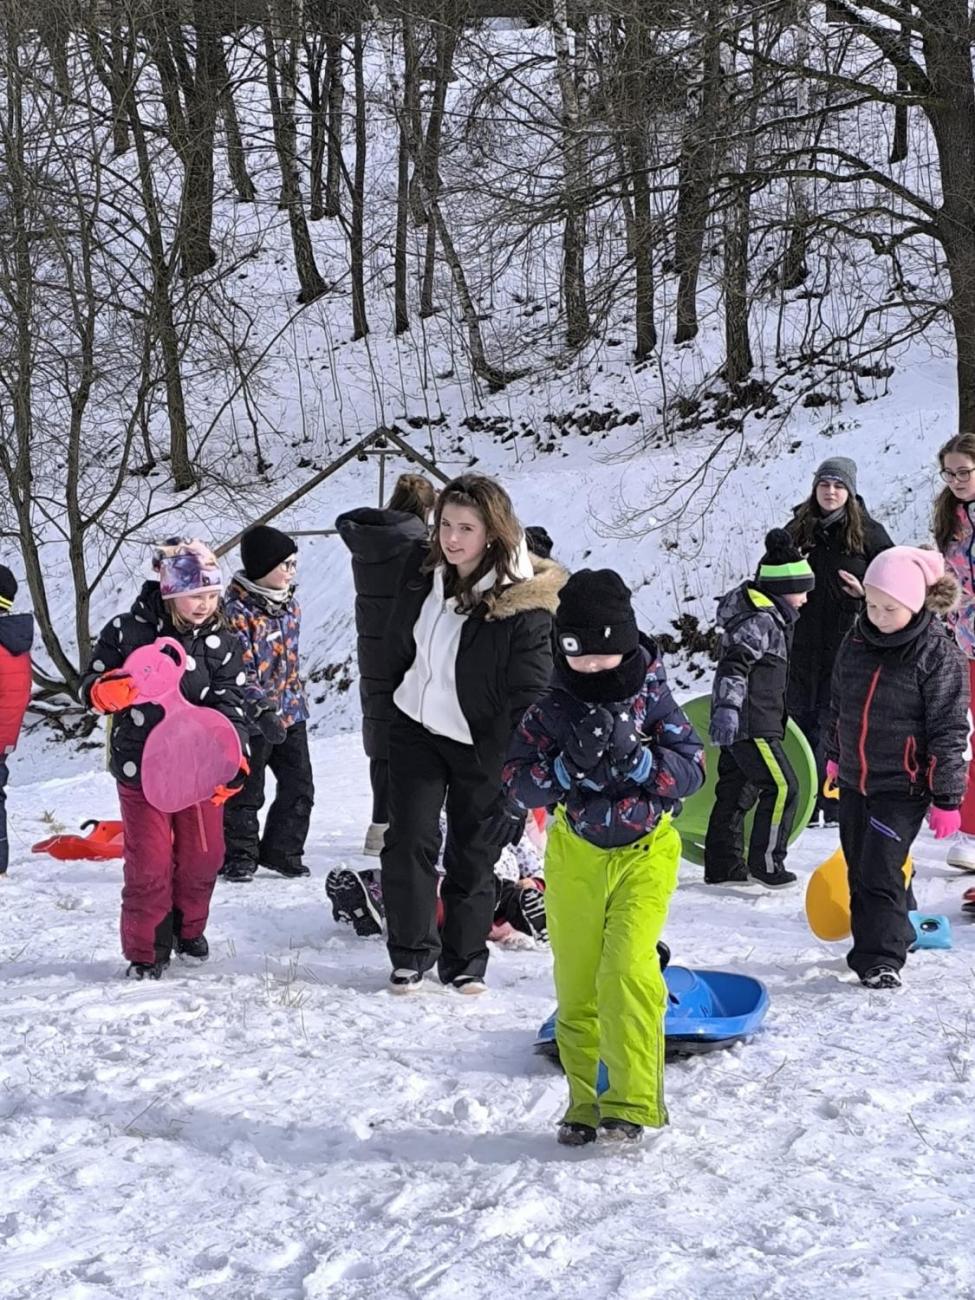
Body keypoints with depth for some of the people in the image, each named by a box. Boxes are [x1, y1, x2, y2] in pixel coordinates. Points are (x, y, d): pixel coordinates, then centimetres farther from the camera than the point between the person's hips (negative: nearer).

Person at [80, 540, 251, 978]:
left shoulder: (222, 643, -2)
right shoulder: (126, 632, -8)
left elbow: (229, 704, -7)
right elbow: (91, 686, -1)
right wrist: (108, 691, -25)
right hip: (142, 767, -2)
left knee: (202, 856, 12)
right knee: (149, 863, 1)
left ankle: (188, 930, 36)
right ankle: (147, 950, 17)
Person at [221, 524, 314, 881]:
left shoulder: (290, 604, 7)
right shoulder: (236, 612, -19)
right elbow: (239, 671, -22)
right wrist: (262, 712, -28)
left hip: (291, 714, 7)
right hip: (253, 719, -7)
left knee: (299, 787, 11)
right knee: (246, 793, 5)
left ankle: (282, 851, 24)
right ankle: (239, 856, 19)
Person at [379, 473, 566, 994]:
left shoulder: (524, 603, -22)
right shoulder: (422, 570, -4)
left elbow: (529, 695, -18)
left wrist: (512, 767, -19)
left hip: (479, 746, -4)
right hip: (415, 731, 4)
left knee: (472, 857, 7)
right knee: (408, 842, 1)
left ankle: (465, 960, 23)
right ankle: (411, 953, 15)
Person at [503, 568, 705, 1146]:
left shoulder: (651, 698, -6)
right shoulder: (552, 709, -3)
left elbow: (692, 768, -9)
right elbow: (519, 786, -7)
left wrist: (633, 756, -24)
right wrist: (570, 764, -24)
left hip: (644, 851, -2)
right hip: (575, 855, 3)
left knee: (627, 969, -18)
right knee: (577, 986, 6)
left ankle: (632, 1101, -10)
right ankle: (586, 1104, 18)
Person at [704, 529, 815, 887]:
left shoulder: (766, 616, 17)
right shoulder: (760, 621, -15)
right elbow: (734, 664, -25)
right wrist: (727, 707, -35)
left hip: (739, 723, 11)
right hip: (750, 724, -11)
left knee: (736, 790, 14)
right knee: (782, 787, -10)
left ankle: (723, 864, 20)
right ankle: (765, 861, -5)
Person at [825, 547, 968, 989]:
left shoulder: (939, 654, -16)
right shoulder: (857, 641, 2)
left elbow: (949, 731, -14)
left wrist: (947, 798, -14)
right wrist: (835, 756, 24)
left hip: (903, 786, -6)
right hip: (854, 779, 6)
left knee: (880, 871, -10)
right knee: (859, 871, 14)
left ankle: (881, 958, -1)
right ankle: (895, 932, 32)